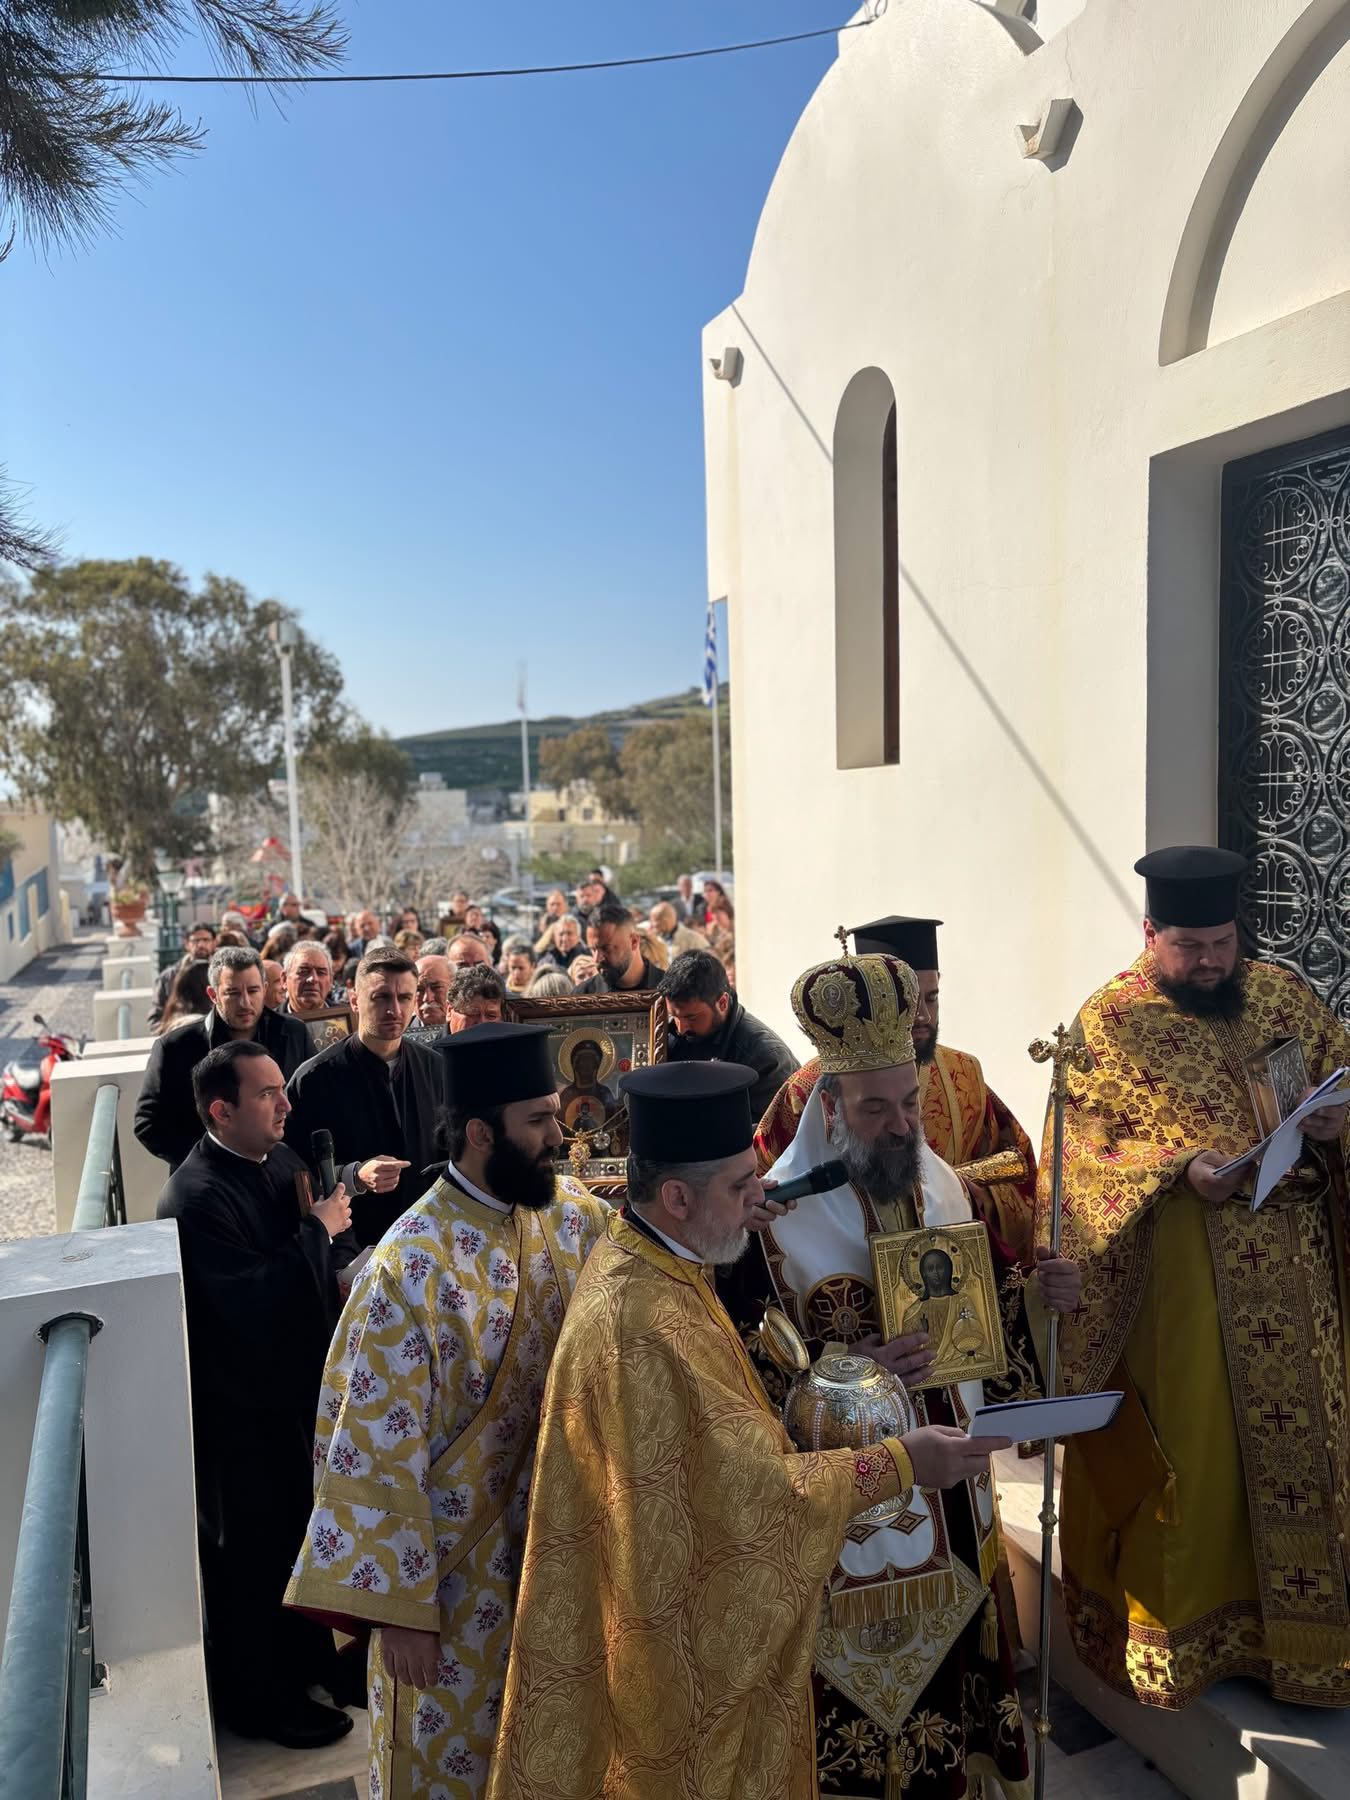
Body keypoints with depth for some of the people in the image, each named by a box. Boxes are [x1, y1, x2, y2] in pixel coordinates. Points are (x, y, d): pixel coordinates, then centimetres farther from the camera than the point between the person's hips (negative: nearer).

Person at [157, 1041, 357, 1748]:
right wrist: (318, 1228, -24)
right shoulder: (194, 1199, -26)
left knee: (302, 1531, 24)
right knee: (249, 1555, 13)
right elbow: (255, 1300, -32)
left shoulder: (280, 1160, 0)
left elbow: (331, 1256, 9)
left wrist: (331, 1229, -12)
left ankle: (307, 1657, 47)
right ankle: (254, 1698, 35)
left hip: (301, 1386, 8)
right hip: (243, 1408, -8)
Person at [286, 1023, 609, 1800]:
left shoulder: (574, 1214, -9)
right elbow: (380, 1450, -20)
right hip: (453, 1559, -5)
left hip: (556, 1531, 5)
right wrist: (399, 1606, -16)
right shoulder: (411, 1270, -26)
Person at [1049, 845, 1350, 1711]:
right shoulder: (1108, 1022, -6)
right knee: (1186, 1451, 8)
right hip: (1178, 1279, -4)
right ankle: (1181, 1627, 29)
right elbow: (1082, 1152, -9)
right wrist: (1179, 1167, -23)